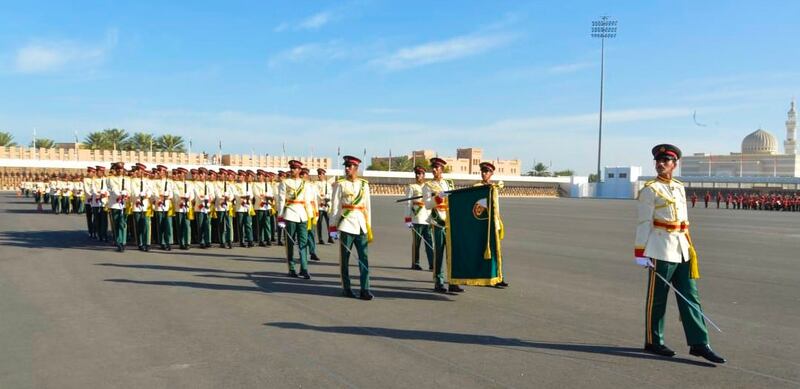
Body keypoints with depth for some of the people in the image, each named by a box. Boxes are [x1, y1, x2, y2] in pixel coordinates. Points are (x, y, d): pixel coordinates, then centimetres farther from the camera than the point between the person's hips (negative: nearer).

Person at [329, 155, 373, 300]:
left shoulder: (364, 184, 9)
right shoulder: (340, 184, 1)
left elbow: (367, 206, 13)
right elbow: (335, 206, -1)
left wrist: (369, 226, 11)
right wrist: (333, 226, -5)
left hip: (361, 225, 2)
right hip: (346, 225, -2)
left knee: (364, 258, -2)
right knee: (345, 258, 5)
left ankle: (365, 289, 0)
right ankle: (346, 288, 16)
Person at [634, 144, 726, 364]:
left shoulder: (680, 188, 15)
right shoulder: (650, 190, -7)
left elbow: (684, 221, 20)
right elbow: (644, 223, -10)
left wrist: (688, 246, 19)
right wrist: (640, 254, -14)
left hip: (682, 251, 7)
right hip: (661, 251, -7)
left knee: (690, 298, 7)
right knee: (657, 299, 3)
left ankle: (699, 343, 11)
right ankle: (653, 342, 14)